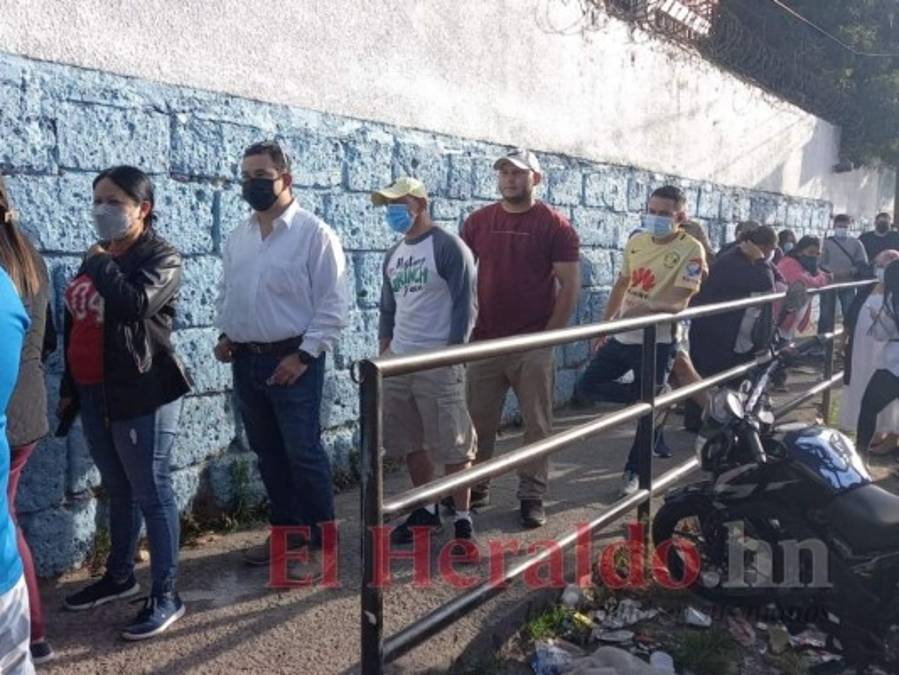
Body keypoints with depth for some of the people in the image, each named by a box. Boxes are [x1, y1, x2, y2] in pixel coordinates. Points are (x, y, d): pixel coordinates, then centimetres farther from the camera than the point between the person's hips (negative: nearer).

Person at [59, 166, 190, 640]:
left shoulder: (161, 256, -10)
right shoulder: (98, 254, 13)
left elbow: (135, 304, -29)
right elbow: (75, 323, 18)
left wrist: (101, 264, -13)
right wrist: (69, 387, 17)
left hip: (142, 394, -8)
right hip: (94, 394, 8)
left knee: (151, 492, -1)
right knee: (117, 490, 19)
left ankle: (166, 596, 9)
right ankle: (119, 576, 35)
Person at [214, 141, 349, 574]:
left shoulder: (313, 233, -10)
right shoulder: (237, 238, 10)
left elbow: (333, 303, -13)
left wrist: (305, 354, -16)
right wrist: (224, 334, 6)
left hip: (292, 360, -7)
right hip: (247, 360, 7)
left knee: (303, 453, -2)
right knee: (267, 453, 15)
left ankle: (319, 544, 12)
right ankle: (286, 531, 31)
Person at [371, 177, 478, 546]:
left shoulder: (448, 246, -7)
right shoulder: (393, 255, 15)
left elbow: (465, 304, -10)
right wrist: (384, 345, 10)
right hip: (398, 361, 7)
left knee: (452, 445, 0)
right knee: (410, 443, 13)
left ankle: (463, 519, 12)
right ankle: (427, 509, 28)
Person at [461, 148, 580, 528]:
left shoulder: (555, 226, -3)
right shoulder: (478, 222, 6)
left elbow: (569, 287, -4)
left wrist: (549, 336, -9)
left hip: (533, 345, -2)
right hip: (484, 342, 3)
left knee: (536, 424, 6)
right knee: (478, 422, 10)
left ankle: (532, 496, 19)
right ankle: (475, 488, 25)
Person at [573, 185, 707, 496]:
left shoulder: (691, 249, -12)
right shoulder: (636, 242, 5)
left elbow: (679, 302, -21)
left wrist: (644, 307, -39)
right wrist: (604, 325, 17)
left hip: (657, 342, -6)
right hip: (622, 335, 6)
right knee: (586, 388, 8)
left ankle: (634, 470, 24)